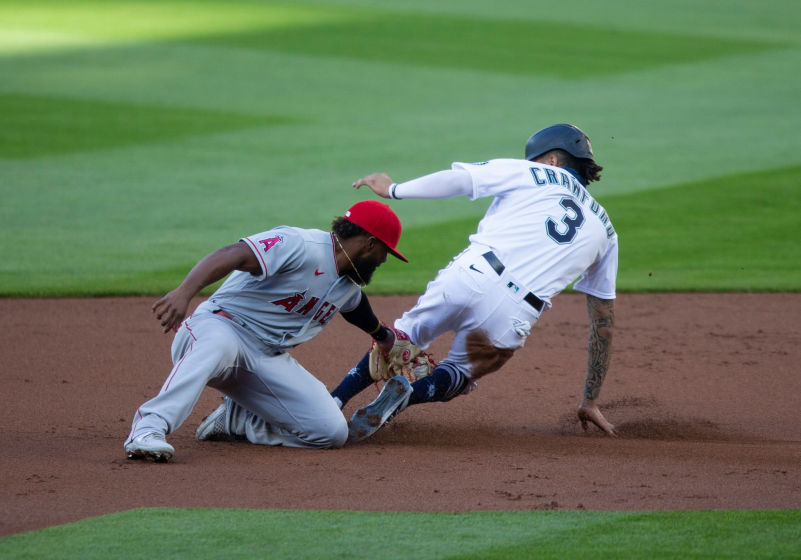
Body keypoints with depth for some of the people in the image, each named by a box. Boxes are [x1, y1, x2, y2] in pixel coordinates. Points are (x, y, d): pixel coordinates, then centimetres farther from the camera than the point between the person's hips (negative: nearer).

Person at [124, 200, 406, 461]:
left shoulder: (350, 285, 13)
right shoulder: (300, 245, -17)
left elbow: (356, 307, 40)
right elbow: (232, 255, -32)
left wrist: (382, 335, 61)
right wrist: (184, 292, -48)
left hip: (269, 361, 8)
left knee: (332, 432, -10)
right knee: (219, 344, -45)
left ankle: (235, 420, 7)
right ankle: (148, 428, -53)